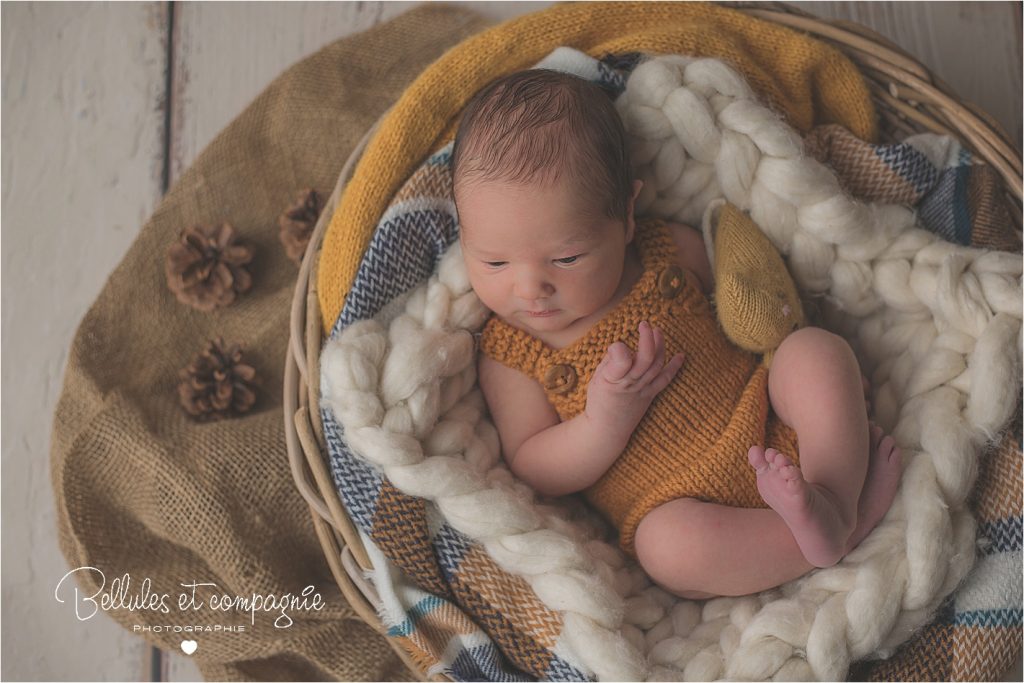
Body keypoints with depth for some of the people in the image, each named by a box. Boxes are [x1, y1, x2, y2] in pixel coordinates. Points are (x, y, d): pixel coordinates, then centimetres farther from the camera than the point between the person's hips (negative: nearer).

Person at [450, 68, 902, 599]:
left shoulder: (672, 251, 1)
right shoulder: (509, 355, -5)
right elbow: (531, 473, -7)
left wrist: (832, 391, 5)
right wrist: (606, 422, -24)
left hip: (783, 441, 4)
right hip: (678, 508, -3)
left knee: (816, 349, -16)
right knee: (669, 546, -34)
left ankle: (833, 499, -24)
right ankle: (850, 522, -22)